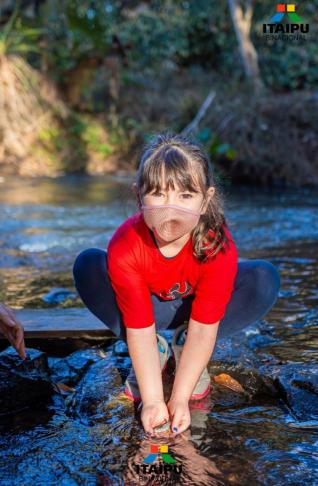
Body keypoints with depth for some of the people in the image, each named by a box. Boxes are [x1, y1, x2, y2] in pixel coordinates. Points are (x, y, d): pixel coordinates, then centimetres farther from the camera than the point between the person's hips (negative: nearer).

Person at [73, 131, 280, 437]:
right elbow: (139, 328, -28)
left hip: (195, 304, 0)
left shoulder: (219, 246, -35)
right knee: (87, 267, -28)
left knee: (265, 280, -28)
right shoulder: (125, 247, -34)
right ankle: (155, 352, -8)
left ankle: (183, 345, -6)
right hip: (149, 304, 0)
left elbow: (204, 327, -30)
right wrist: (152, 401, -31)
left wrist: (179, 399, -32)